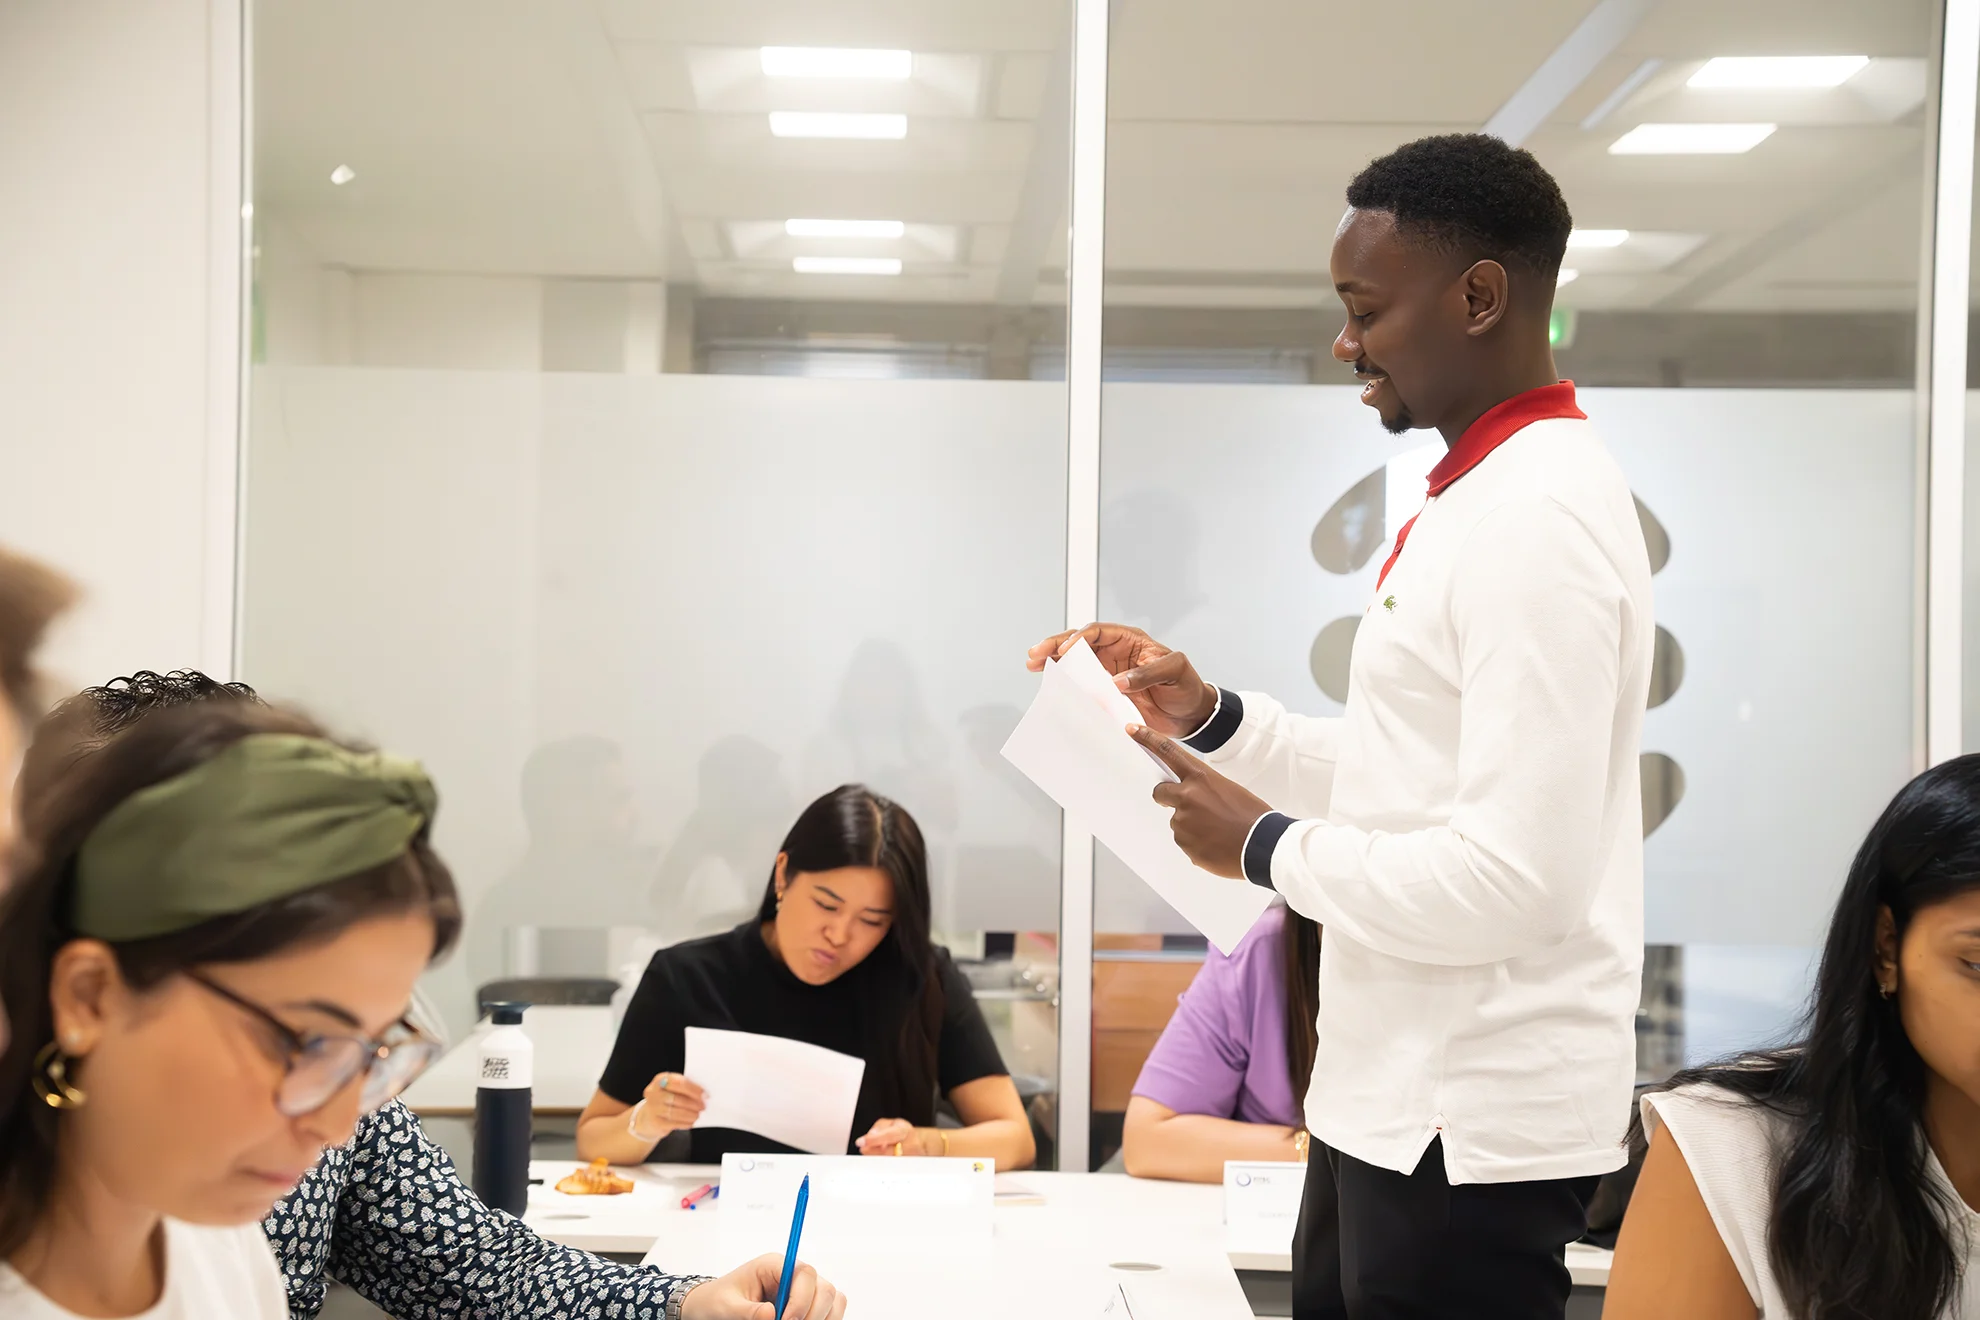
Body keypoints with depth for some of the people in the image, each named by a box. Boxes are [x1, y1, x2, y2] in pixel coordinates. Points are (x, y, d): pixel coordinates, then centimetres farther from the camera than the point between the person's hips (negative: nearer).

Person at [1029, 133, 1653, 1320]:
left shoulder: (1537, 521, -21)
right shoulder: (1481, 497, 11)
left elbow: (1511, 879, -27)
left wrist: (1269, 846, -14)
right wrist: (1210, 716, 7)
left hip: (1471, 1132, -9)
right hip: (1391, 1098, 10)